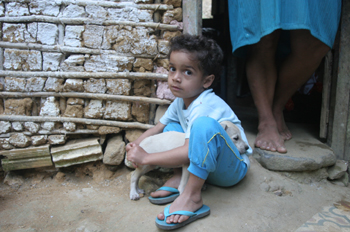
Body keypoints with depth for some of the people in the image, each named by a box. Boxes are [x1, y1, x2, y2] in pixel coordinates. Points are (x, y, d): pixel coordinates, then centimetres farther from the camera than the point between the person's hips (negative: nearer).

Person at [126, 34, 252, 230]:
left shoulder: (204, 107, -27)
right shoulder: (180, 101, 1)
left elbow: (187, 153, -33)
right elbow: (157, 128, 10)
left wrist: (146, 158, -25)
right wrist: (135, 146, -9)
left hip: (232, 169, -8)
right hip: (206, 166, 9)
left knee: (204, 124, -36)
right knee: (171, 126, 6)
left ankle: (192, 197, -28)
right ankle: (180, 177, -10)